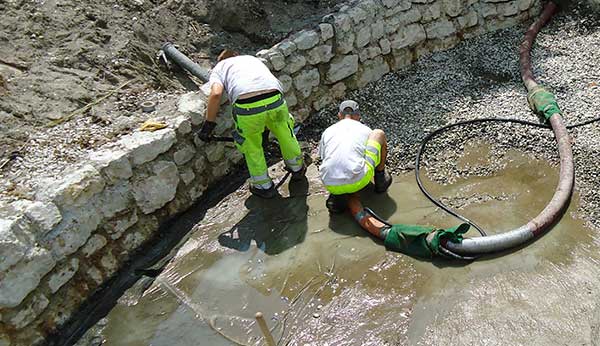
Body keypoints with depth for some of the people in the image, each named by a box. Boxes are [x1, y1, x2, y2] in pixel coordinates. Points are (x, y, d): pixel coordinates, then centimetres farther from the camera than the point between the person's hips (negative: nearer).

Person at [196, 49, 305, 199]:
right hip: (275, 99, 3)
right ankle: (297, 168, 51)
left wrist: (208, 125, 8)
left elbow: (216, 94, 1)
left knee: (252, 146, 22)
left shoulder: (219, 67, 23)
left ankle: (264, 186, 36)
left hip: (247, 106, -3)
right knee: (285, 134, 30)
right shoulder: (253, 59, 37)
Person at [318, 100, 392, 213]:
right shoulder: (365, 130, 16)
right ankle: (380, 179, 31)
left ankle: (337, 195, 14)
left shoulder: (327, 131, 20)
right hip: (357, 182, -2)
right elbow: (375, 149, 33)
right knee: (379, 134, 17)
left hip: (330, 185, 2)